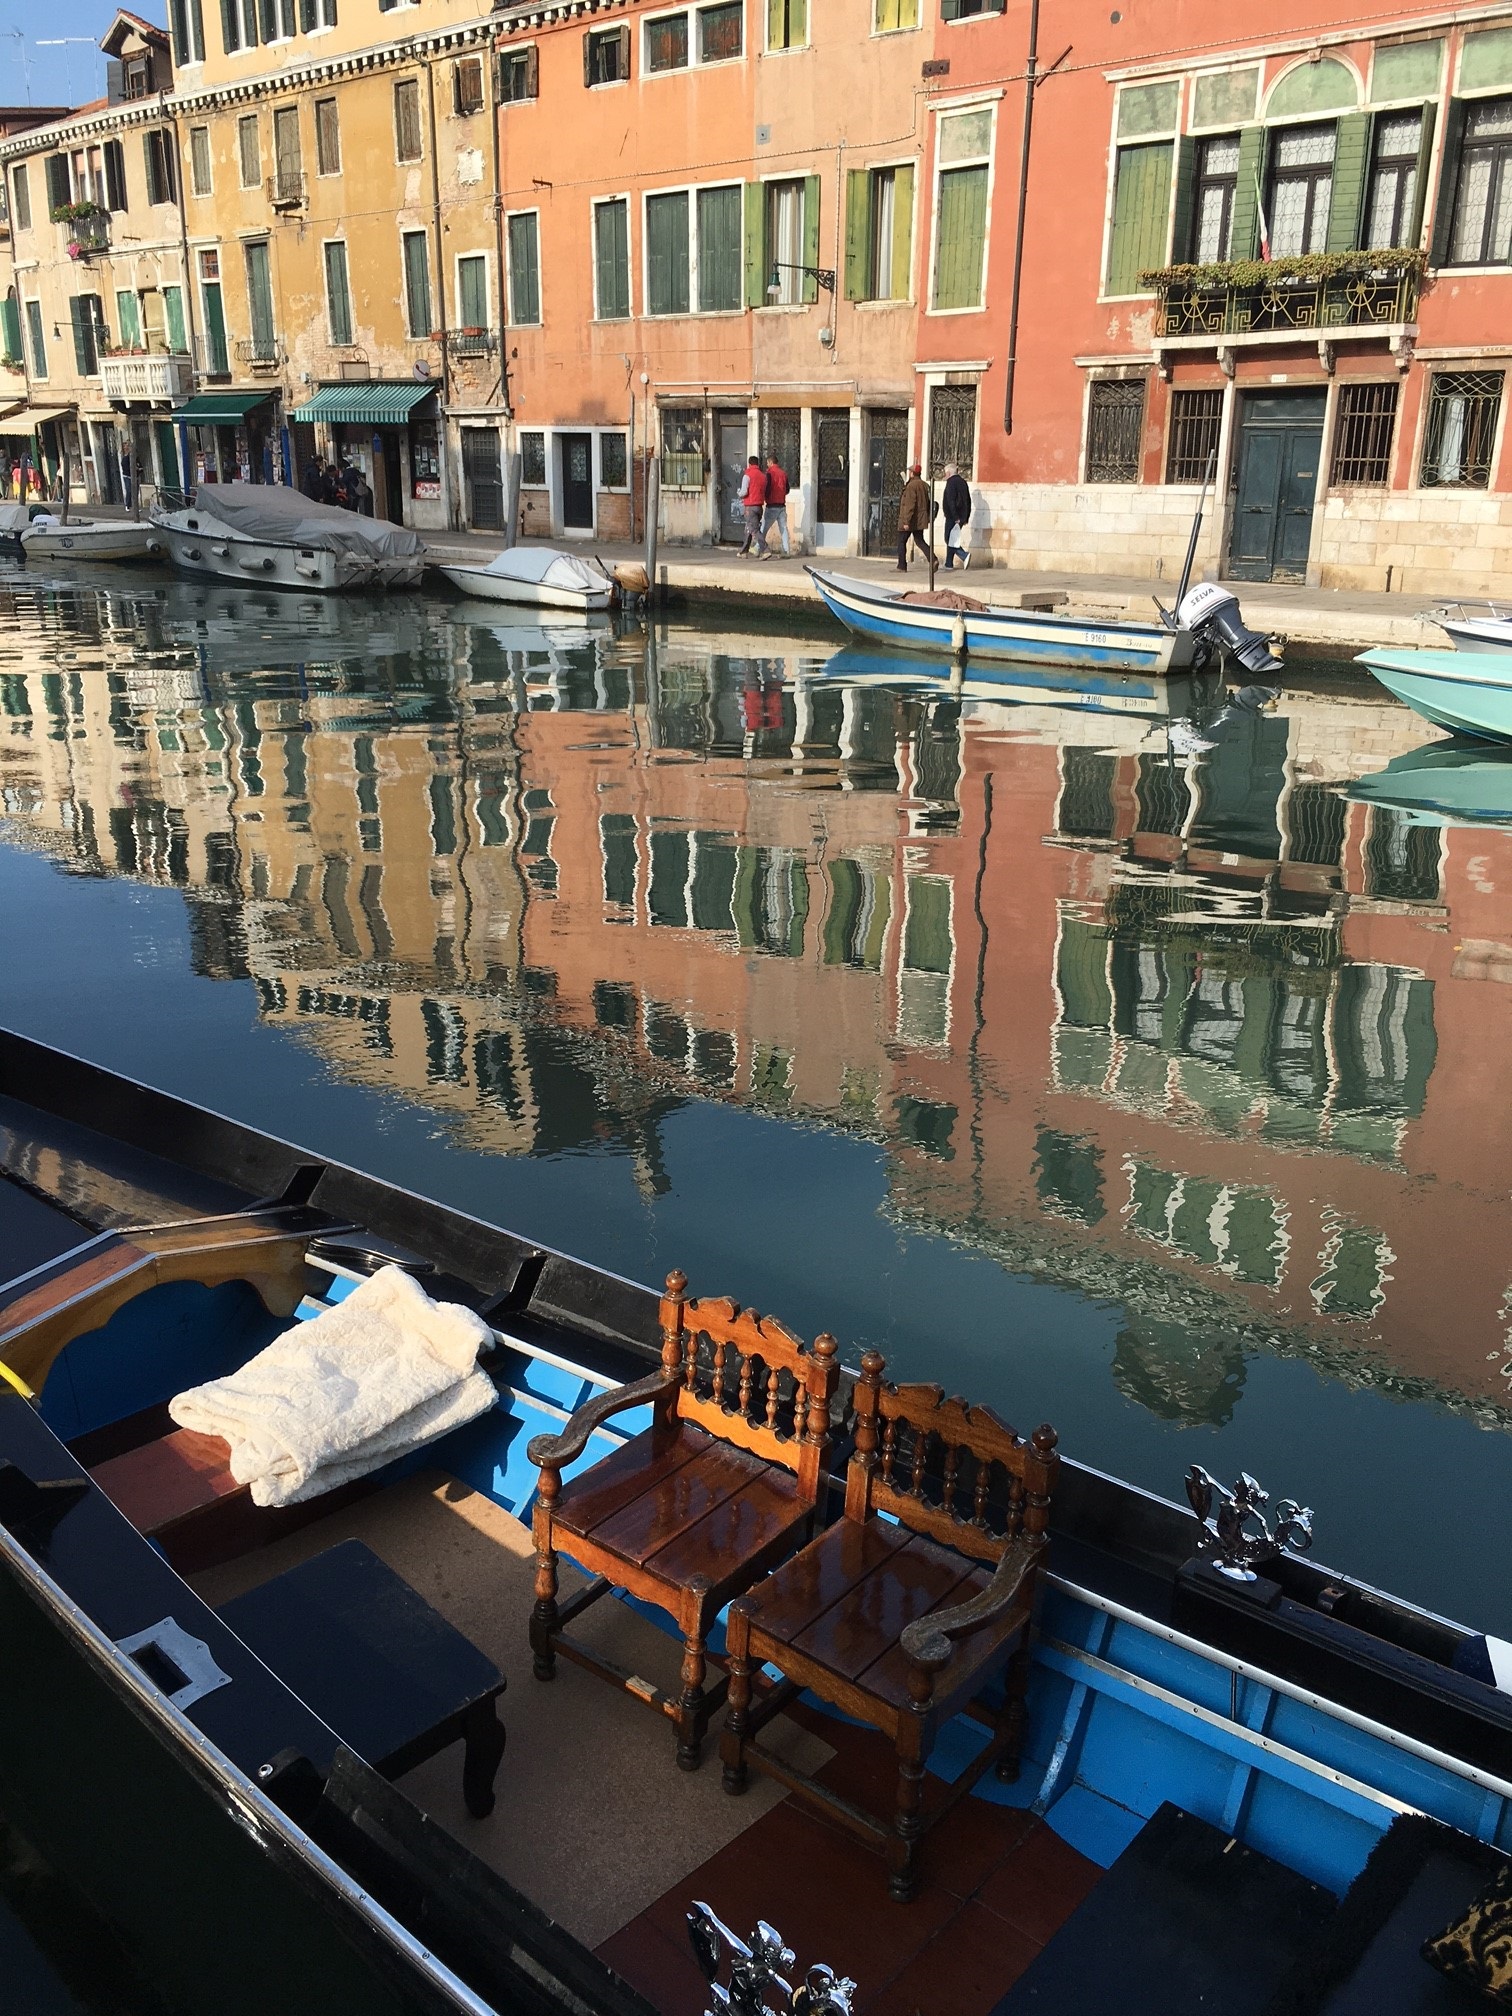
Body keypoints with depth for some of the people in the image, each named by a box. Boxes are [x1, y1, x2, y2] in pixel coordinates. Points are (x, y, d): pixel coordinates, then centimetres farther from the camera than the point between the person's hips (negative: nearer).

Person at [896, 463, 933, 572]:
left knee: (902, 542, 6)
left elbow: (910, 505, -22)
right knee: (919, 541, 11)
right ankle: (932, 559, -8)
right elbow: (929, 503, 13)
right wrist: (927, 518, 20)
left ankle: (902, 566, 10)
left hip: (909, 520, -7)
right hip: (920, 520, 7)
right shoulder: (925, 485, 8)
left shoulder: (911, 486, -17)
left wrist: (906, 521, -21)